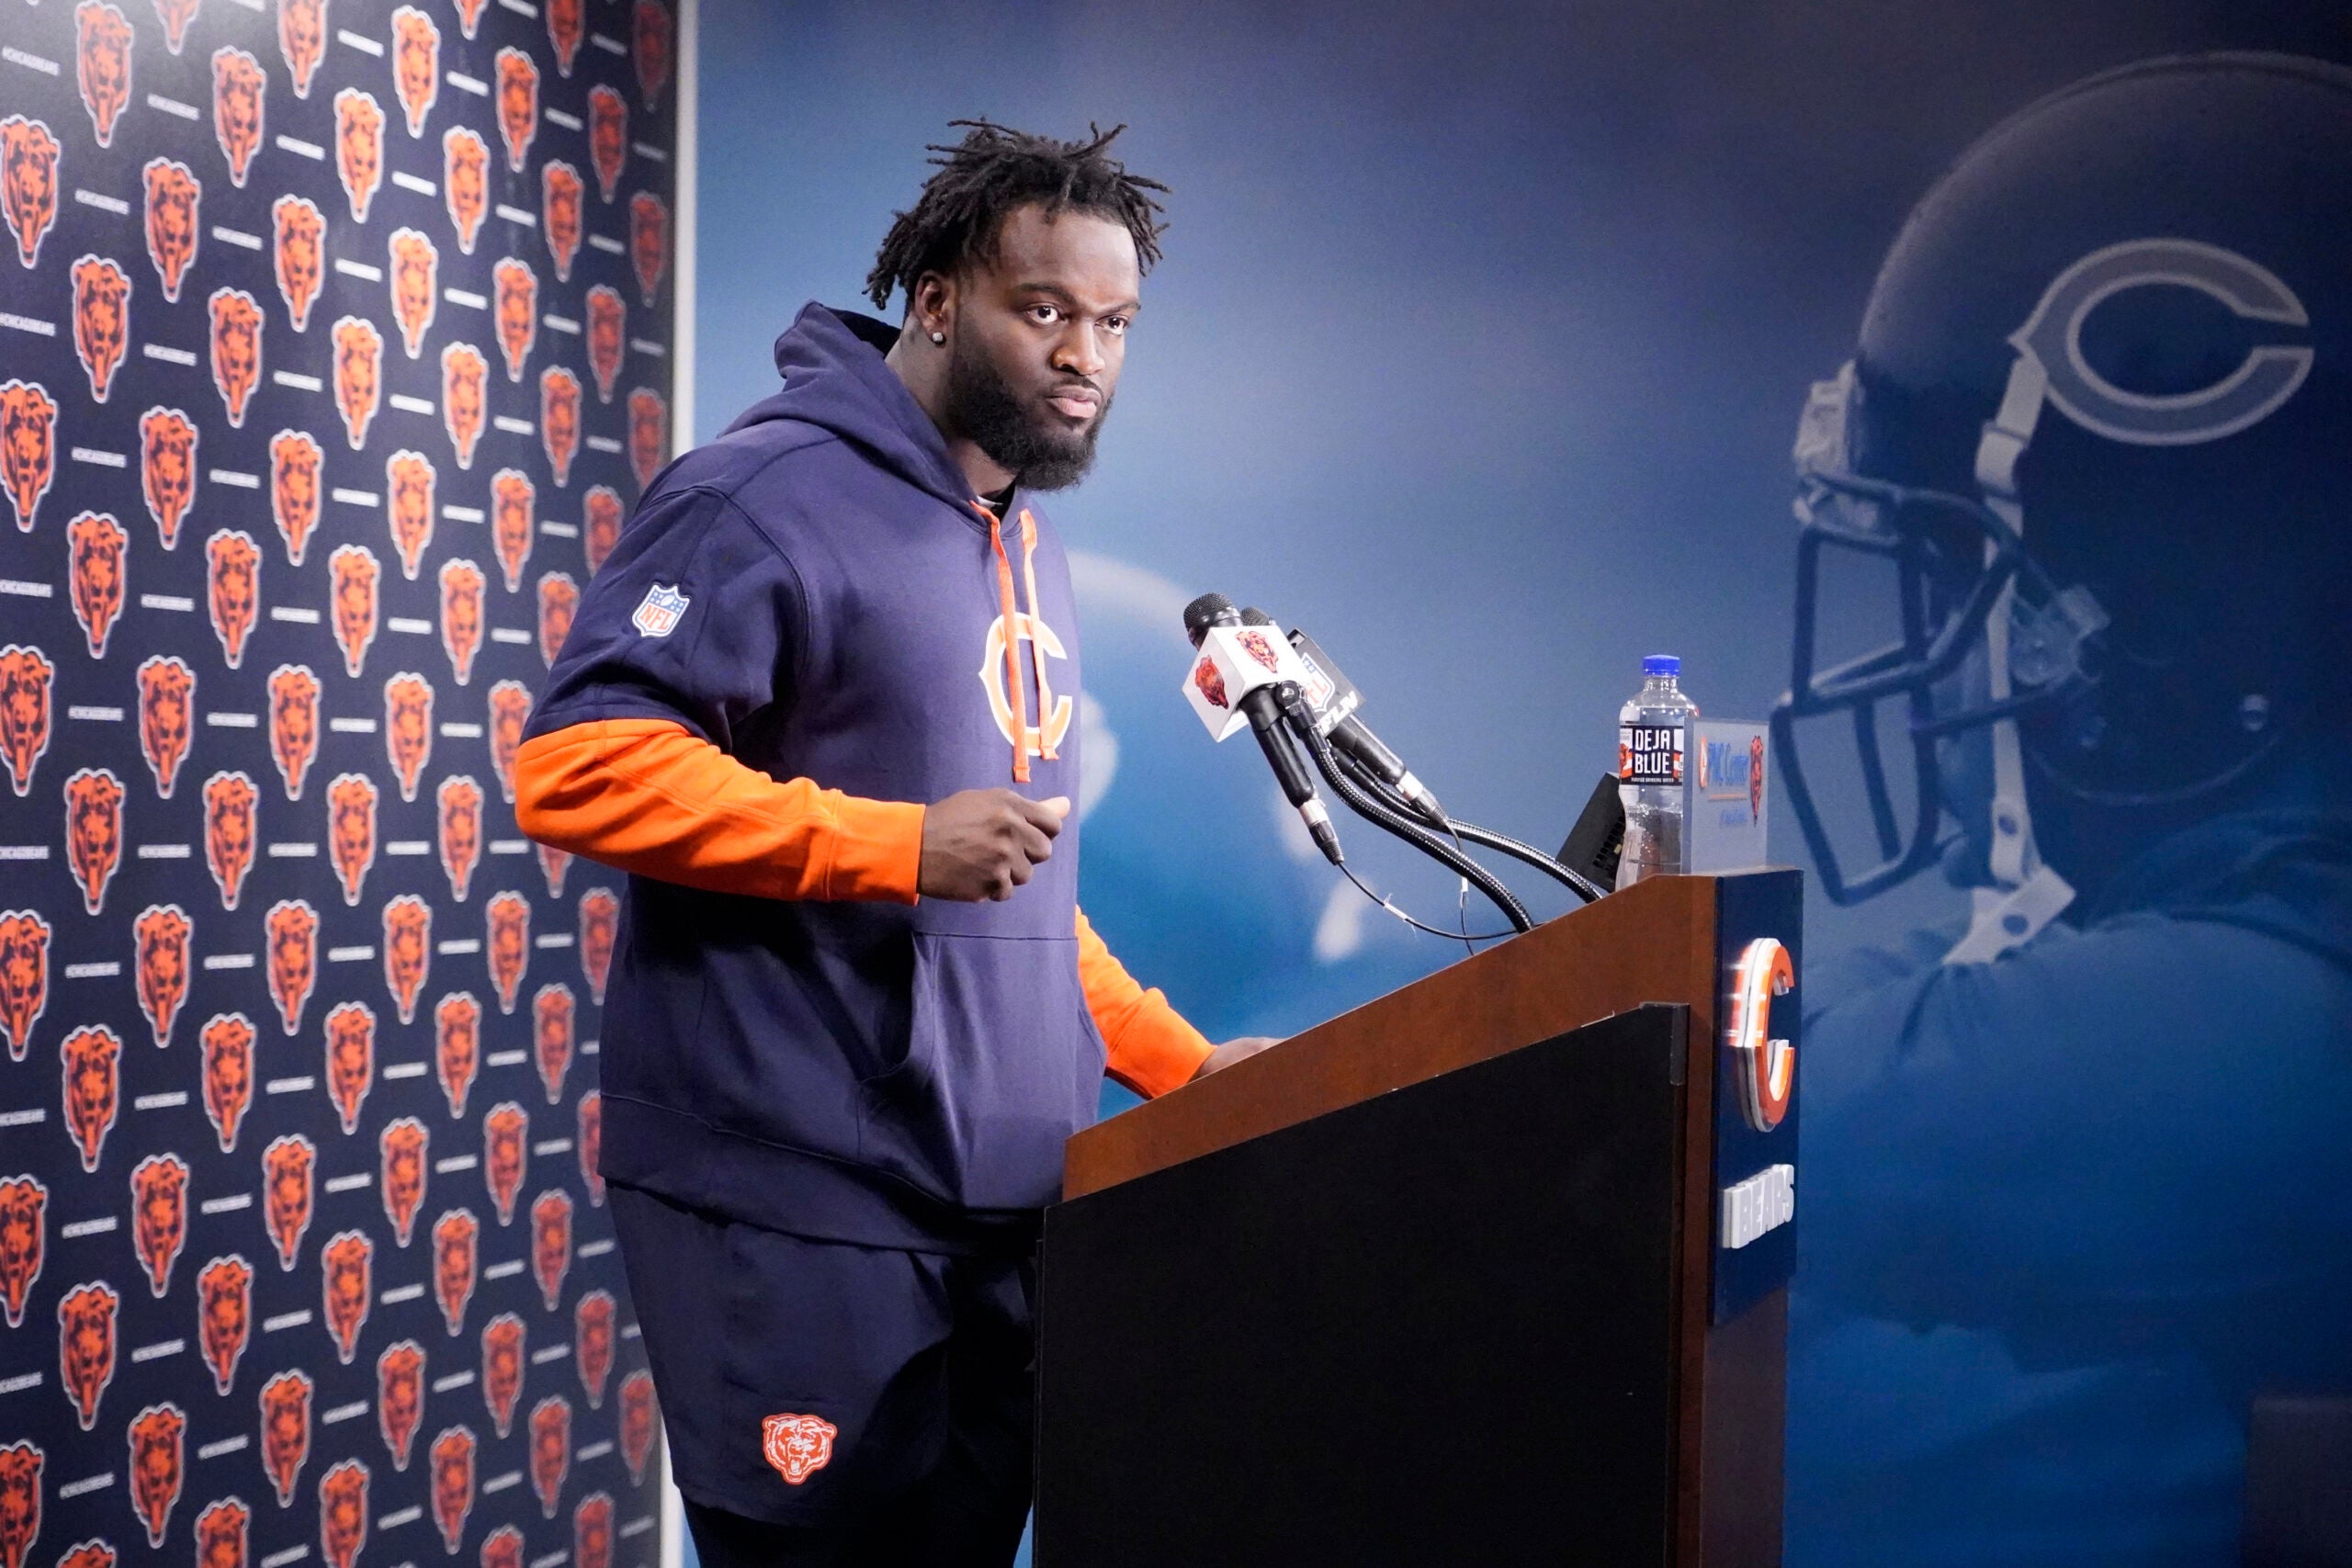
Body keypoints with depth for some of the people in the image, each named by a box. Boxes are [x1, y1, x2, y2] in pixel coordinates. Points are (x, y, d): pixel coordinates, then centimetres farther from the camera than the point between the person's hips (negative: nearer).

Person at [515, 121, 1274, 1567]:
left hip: (1002, 1206, 9)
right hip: (805, 1217, -8)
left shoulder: (1028, 549, 20)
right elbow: (573, 765, -20)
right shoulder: (770, 497, -10)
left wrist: (1178, 1064, 17)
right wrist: (899, 844, -24)